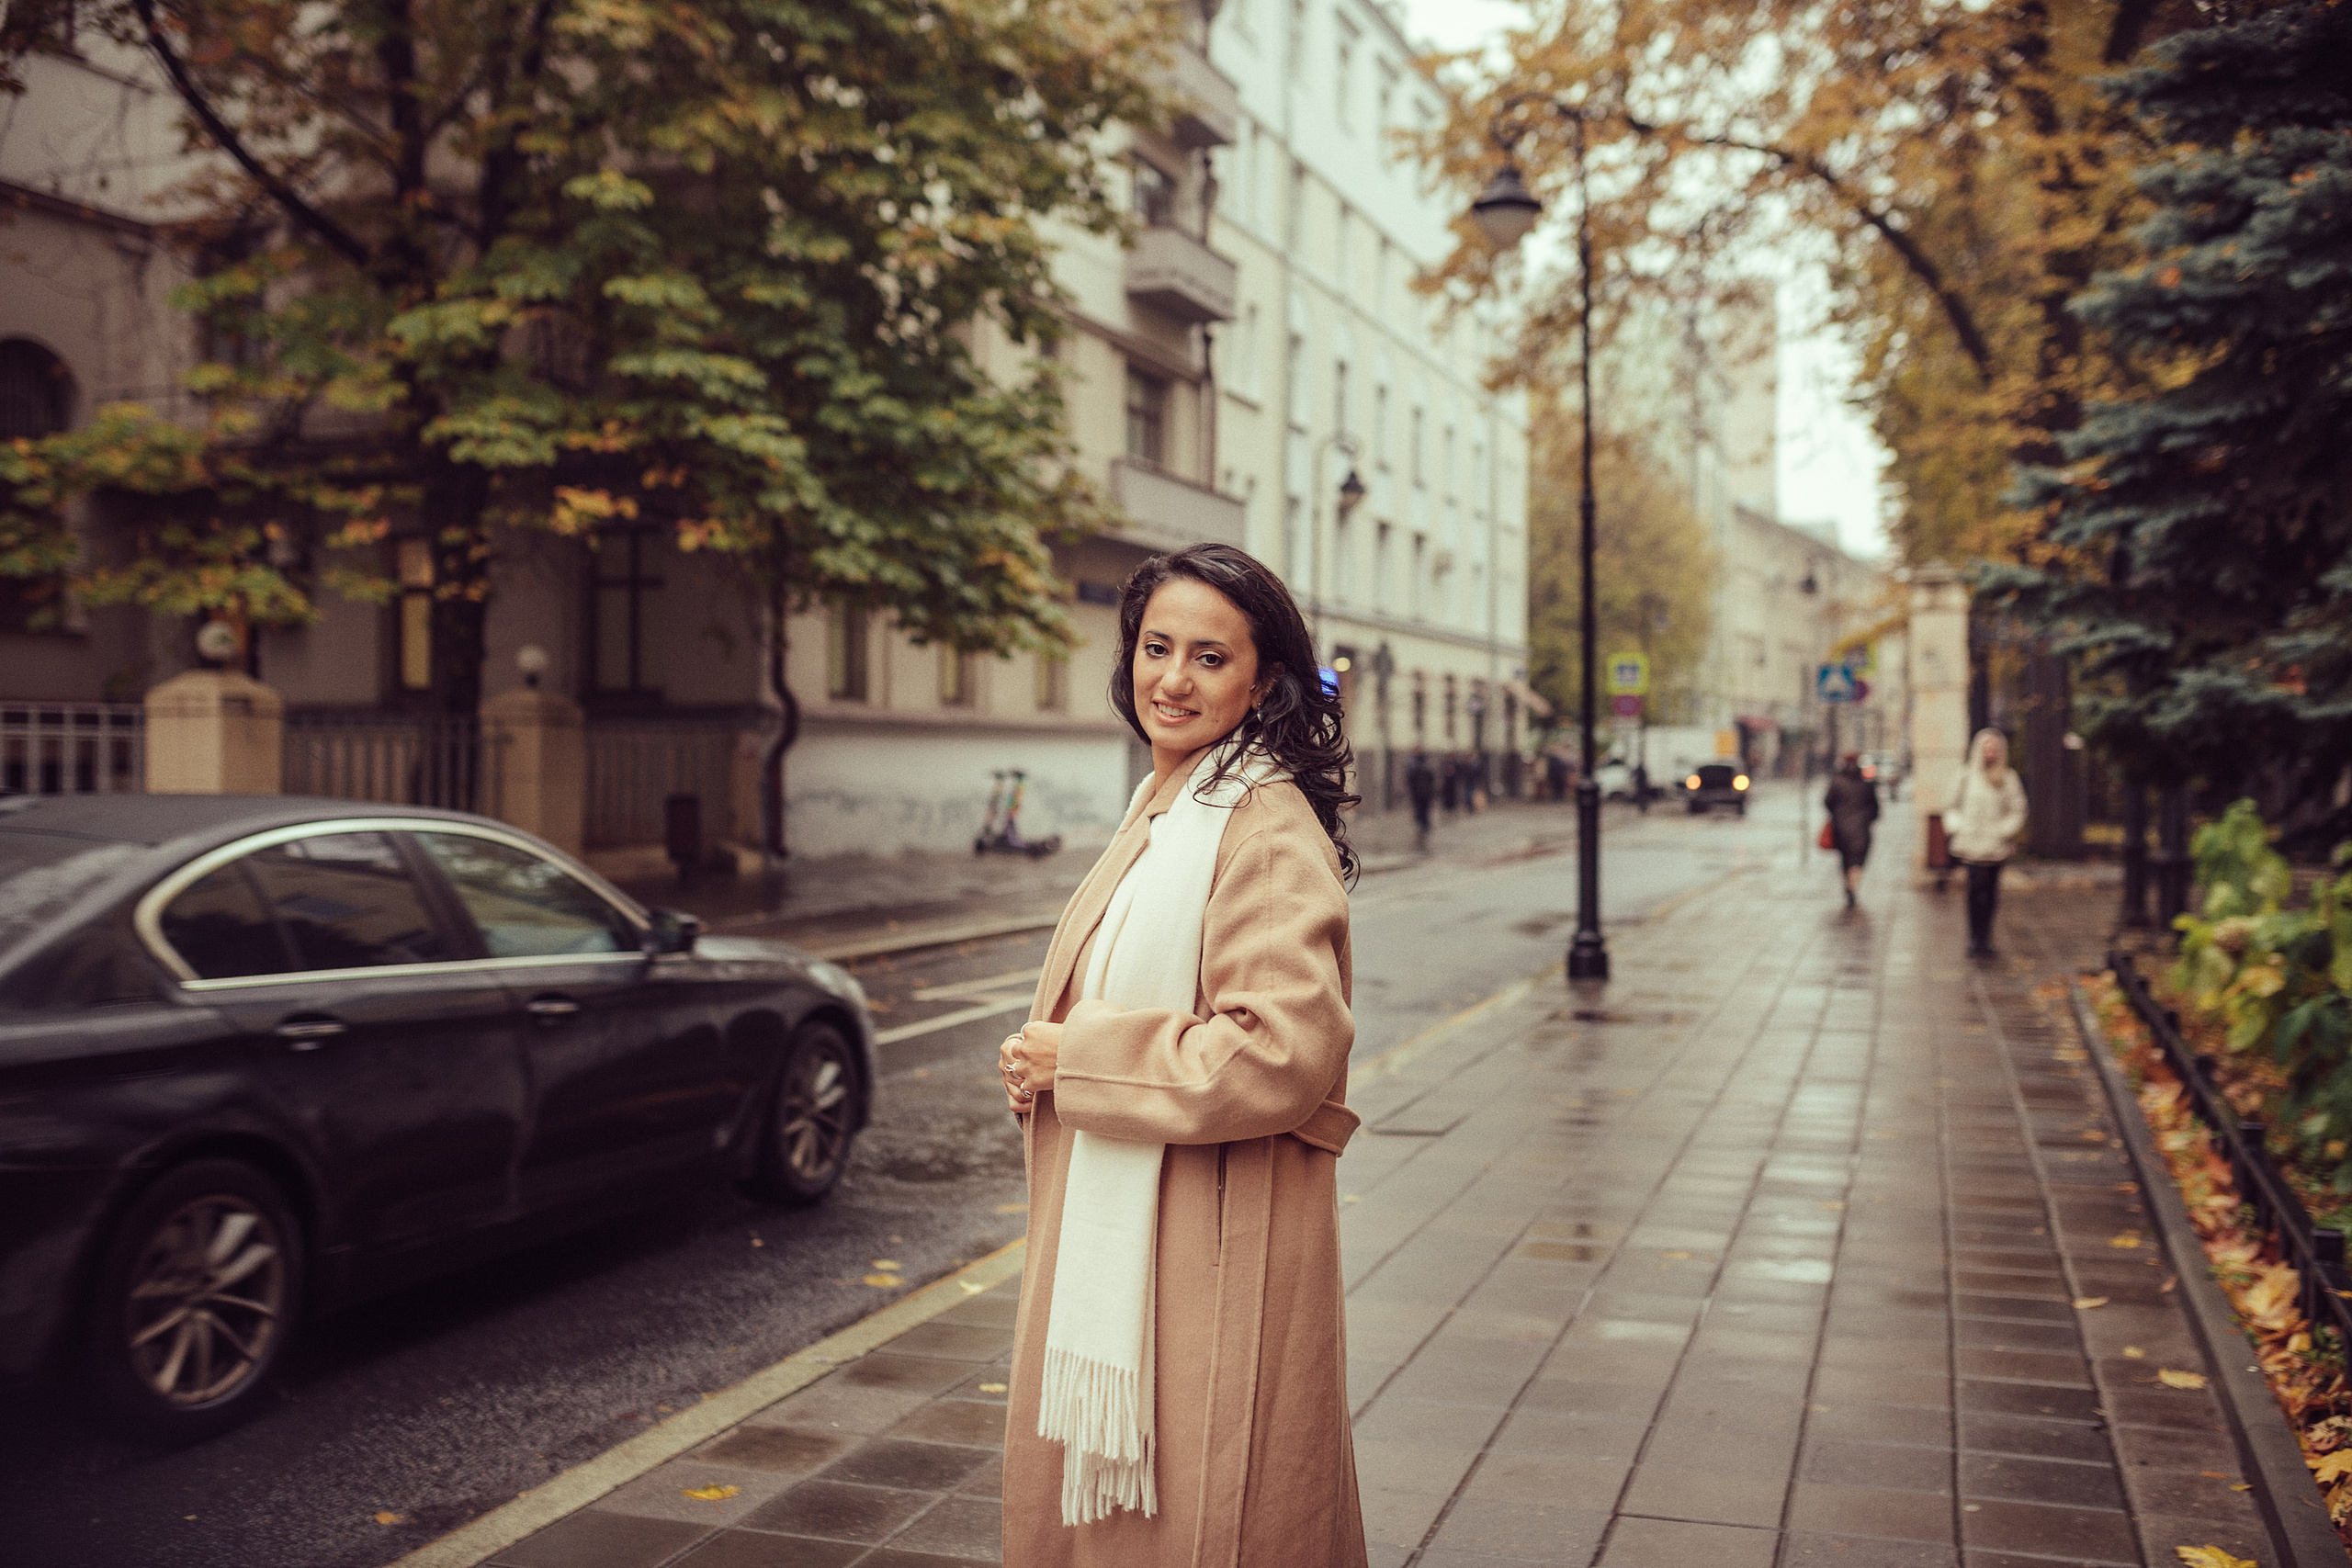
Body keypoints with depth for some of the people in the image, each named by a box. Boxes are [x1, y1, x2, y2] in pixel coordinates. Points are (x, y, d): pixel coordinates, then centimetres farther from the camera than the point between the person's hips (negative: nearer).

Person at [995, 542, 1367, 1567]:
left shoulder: (1268, 829, -16)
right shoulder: (1157, 812, 14)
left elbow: (1284, 1050, -26)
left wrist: (1078, 1060, -18)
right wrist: (1045, 1062, 7)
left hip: (1213, 1243, -9)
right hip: (1111, 1233, 9)